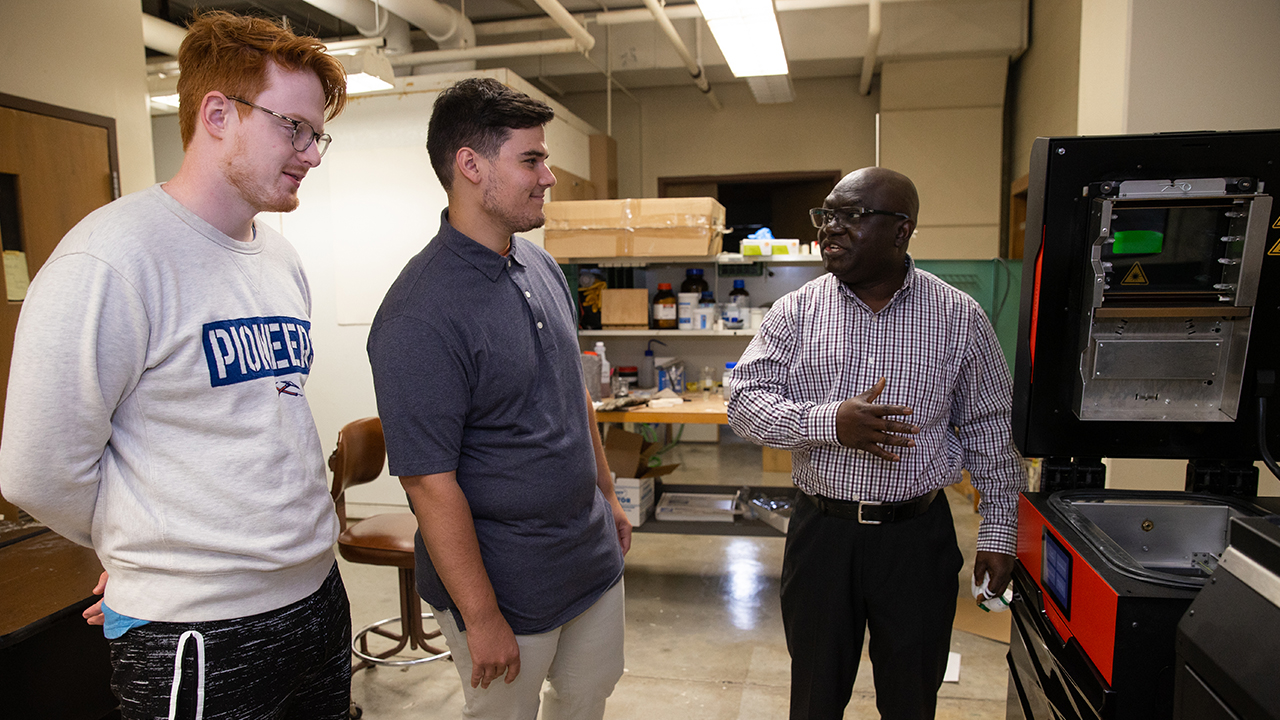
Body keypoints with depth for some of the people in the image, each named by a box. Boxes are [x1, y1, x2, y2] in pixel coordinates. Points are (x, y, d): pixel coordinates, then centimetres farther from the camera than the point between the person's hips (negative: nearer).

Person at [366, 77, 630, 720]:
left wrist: (607, 493, 16)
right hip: (506, 586, -7)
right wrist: (482, 619, -18)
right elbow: (429, 482, -23)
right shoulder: (421, 314, -25)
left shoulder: (541, 266, 2)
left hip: (592, 556, 8)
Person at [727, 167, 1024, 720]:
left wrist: (998, 532, 4)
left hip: (918, 534, 0)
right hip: (821, 529, 1)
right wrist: (831, 423, -22)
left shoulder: (959, 317, -2)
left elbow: (989, 429, 4)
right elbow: (744, 403, -7)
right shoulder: (796, 312, -2)